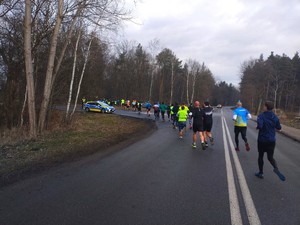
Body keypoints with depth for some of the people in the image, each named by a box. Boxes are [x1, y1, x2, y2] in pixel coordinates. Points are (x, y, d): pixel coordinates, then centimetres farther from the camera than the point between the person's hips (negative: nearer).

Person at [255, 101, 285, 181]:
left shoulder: (261, 116, -15)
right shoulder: (275, 117, 0)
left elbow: (260, 126, -29)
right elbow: (279, 128, 4)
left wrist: (257, 127, -7)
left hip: (262, 140, -3)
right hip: (272, 140, 4)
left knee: (260, 156, 14)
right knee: (270, 157, 12)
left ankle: (261, 173, 22)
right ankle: (276, 168, -17)